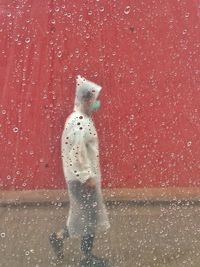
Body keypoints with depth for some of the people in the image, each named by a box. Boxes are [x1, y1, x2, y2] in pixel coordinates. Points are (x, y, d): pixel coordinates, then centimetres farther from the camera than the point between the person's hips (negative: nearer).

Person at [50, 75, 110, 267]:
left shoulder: (81, 119, 11)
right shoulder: (79, 123, -21)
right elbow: (77, 153, -25)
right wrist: (87, 177, -20)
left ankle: (59, 237, 30)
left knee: (86, 214, 19)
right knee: (90, 216, 3)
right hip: (82, 178, -10)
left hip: (82, 176, 10)